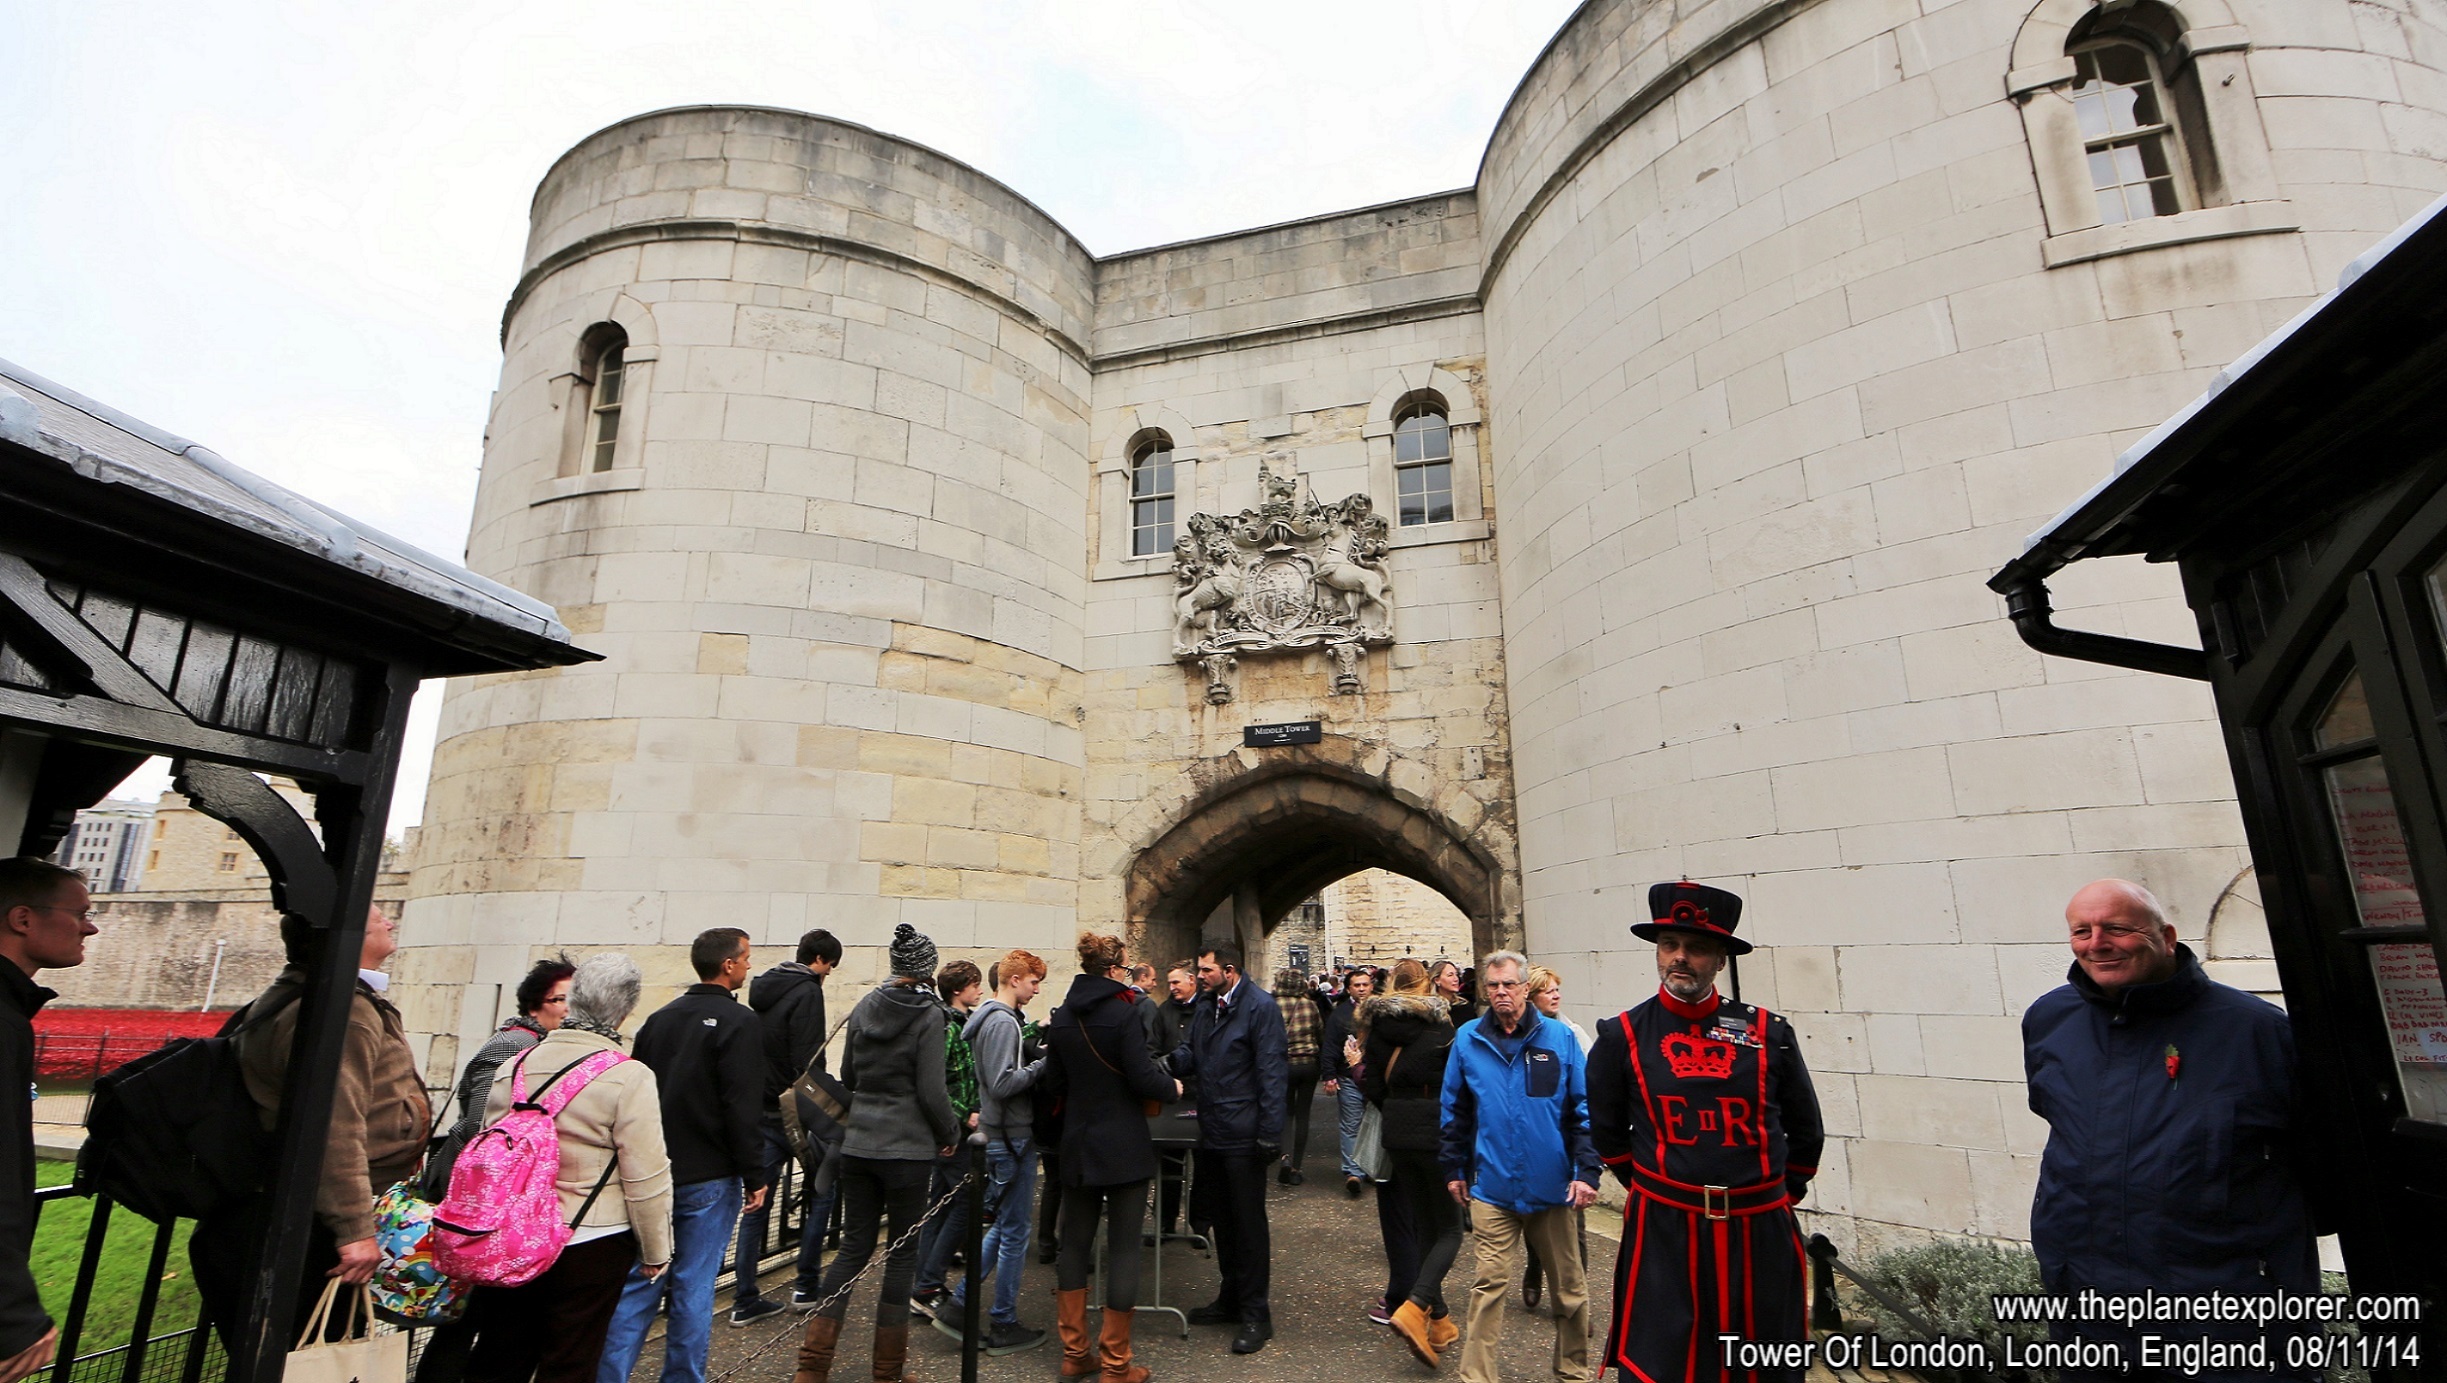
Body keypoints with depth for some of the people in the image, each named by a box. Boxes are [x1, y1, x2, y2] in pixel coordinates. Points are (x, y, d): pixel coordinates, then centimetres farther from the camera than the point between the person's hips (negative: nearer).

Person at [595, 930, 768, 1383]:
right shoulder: (739, 1021, -13)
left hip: (651, 1174, 6)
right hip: (709, 1179, -6)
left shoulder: (660, 1018, 9)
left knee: (637, 1283, 12)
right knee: (693, 1286, 4)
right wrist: (754, 1176, -10)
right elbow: (743, 1107, -17)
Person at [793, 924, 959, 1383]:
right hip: (908, 1148, -5)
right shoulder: (929, 1013, -13)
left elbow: (848, 1076, 14)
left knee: (853, 1246, 15)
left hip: (858, 1144, 6)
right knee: (902, 1253, 7)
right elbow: (932, 1090, -14)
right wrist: (950, 1134, 1)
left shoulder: (864, 1007, 4)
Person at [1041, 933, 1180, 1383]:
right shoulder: (1125, 1009, -16)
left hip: (1077, 1144, 6)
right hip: (1124, 1147, -5)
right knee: (1123, 1247, 4)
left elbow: (1053, 1085, 6)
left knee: (1074, 1242, 16)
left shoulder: (1062, 1017, 1)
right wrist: (1172, 1088, 0)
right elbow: (1142, 1076, -19)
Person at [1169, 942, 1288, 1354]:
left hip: (1243, 1135, -8)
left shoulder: (1260, 1006, -16)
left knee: (1249, 1223, 4)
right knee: (1221, 1219, 20)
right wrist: (1170, 1060, -16)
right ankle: (1231, 1297, 36)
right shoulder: (1204, 1005, 9)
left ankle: (1256, 1315, 17)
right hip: (1211, 1132, 8)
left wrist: (1270, 1133, -19)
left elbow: (1271, 1071, -18)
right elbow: (1191, 1054, 7)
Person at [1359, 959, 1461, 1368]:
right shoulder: (1439, 1024, -12)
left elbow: (1371, 1082, 1)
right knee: (1449, 1229, 5)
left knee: (1424, 1225, 18)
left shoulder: (1378, 1026, 1)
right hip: (1436, 1132, -5)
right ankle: (1414, 1307, -13)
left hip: (1397, 1133, 5)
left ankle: (1438, 1320, 24)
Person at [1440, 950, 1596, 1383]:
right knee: (1490, 1283, 1)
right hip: (1492, 1185, 0)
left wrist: (1586, 1171, -8)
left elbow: (1583, 1109, -2)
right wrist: (1454, 1168, 9)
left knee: (1569, 1283, 15)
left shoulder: (1558, 1038, -3)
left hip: (1552, 1185, 0)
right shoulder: (1468, 1038, 0)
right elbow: (1454, 1110, 7)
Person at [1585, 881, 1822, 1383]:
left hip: (1760, 1233, 2)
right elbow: (1606, 1133, 10)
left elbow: (1805, 1132, 13)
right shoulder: (1622, 1036, -3)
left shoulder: (1768, 1032, 0)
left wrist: (1781, 1196, 16)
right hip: (1664, 1233, -1)